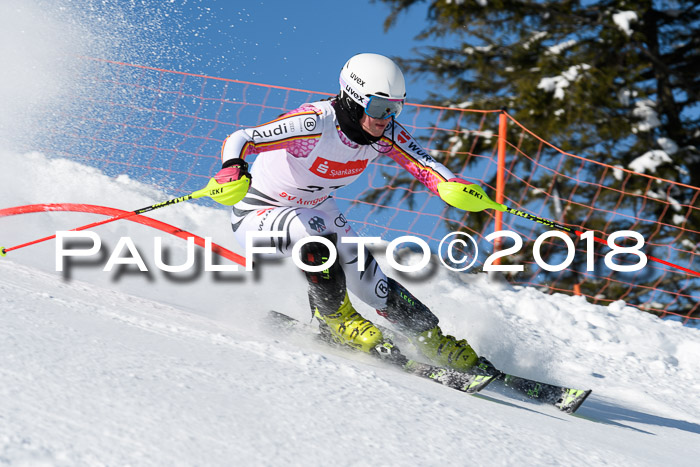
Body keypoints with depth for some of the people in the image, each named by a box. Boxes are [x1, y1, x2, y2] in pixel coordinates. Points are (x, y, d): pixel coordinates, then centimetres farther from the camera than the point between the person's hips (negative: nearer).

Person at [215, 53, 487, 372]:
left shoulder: (386, 133, -16)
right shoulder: (315, 124, -35)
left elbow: (424, 165, -19)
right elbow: (239, 139, -37)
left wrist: (454, 187, -41)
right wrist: (232, 168, -59)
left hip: (316, 207, 5)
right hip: (258, 211, -5)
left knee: (366, 278, -7)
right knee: (314, 232, -36)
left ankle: (438, 345, 5)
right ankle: (334, 317, -12)